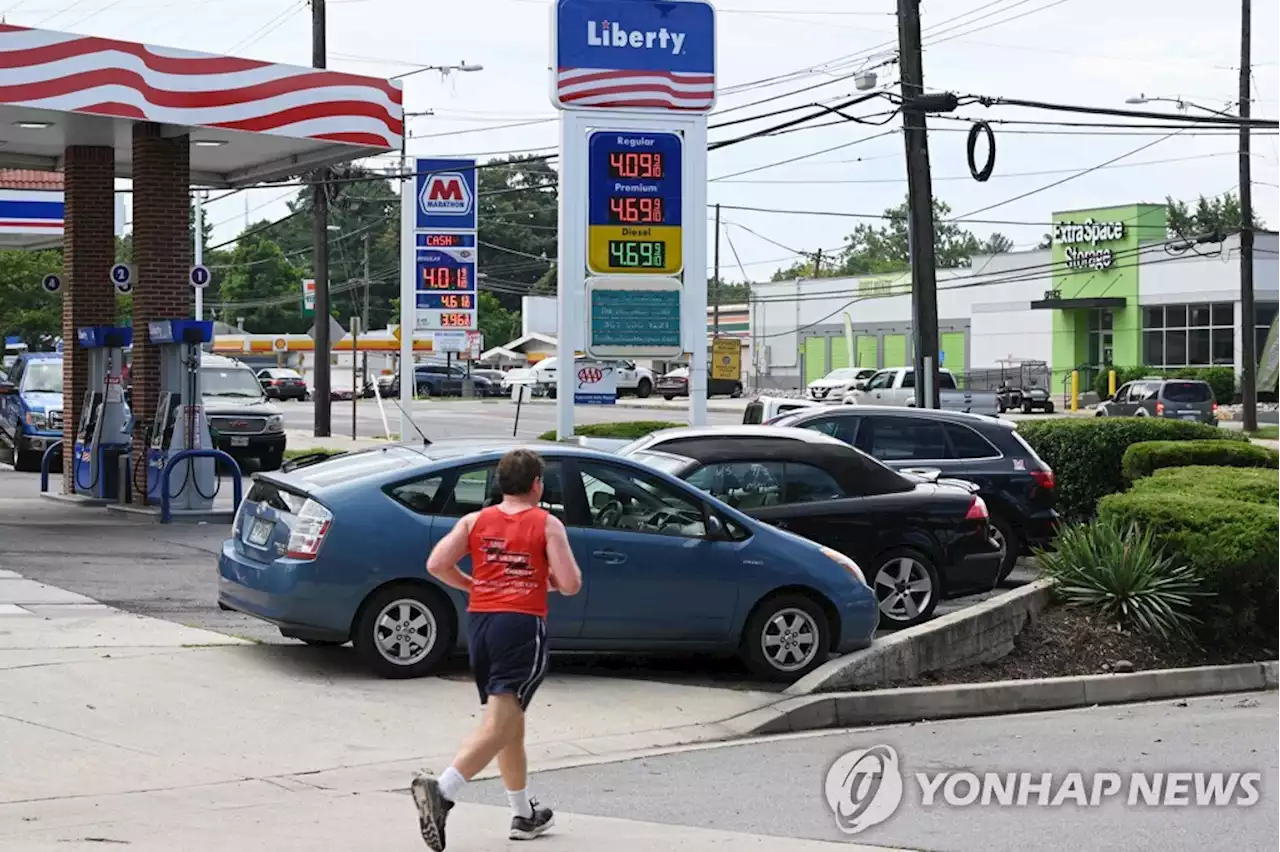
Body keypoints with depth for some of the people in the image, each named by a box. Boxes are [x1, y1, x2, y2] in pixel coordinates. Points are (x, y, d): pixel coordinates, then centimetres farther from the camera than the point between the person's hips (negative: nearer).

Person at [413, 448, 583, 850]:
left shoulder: (475, 521, 9)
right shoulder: (547, 525, -1)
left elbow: (437, 564, -1)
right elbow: (571, 584, -7)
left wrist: (471, 585, 15)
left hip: (479, 621, 6)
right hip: (522, 624, -6)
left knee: (510, 718, 18)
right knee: (498, 724, -10)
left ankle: (524, 815, 28)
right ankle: (441, 790, -30)